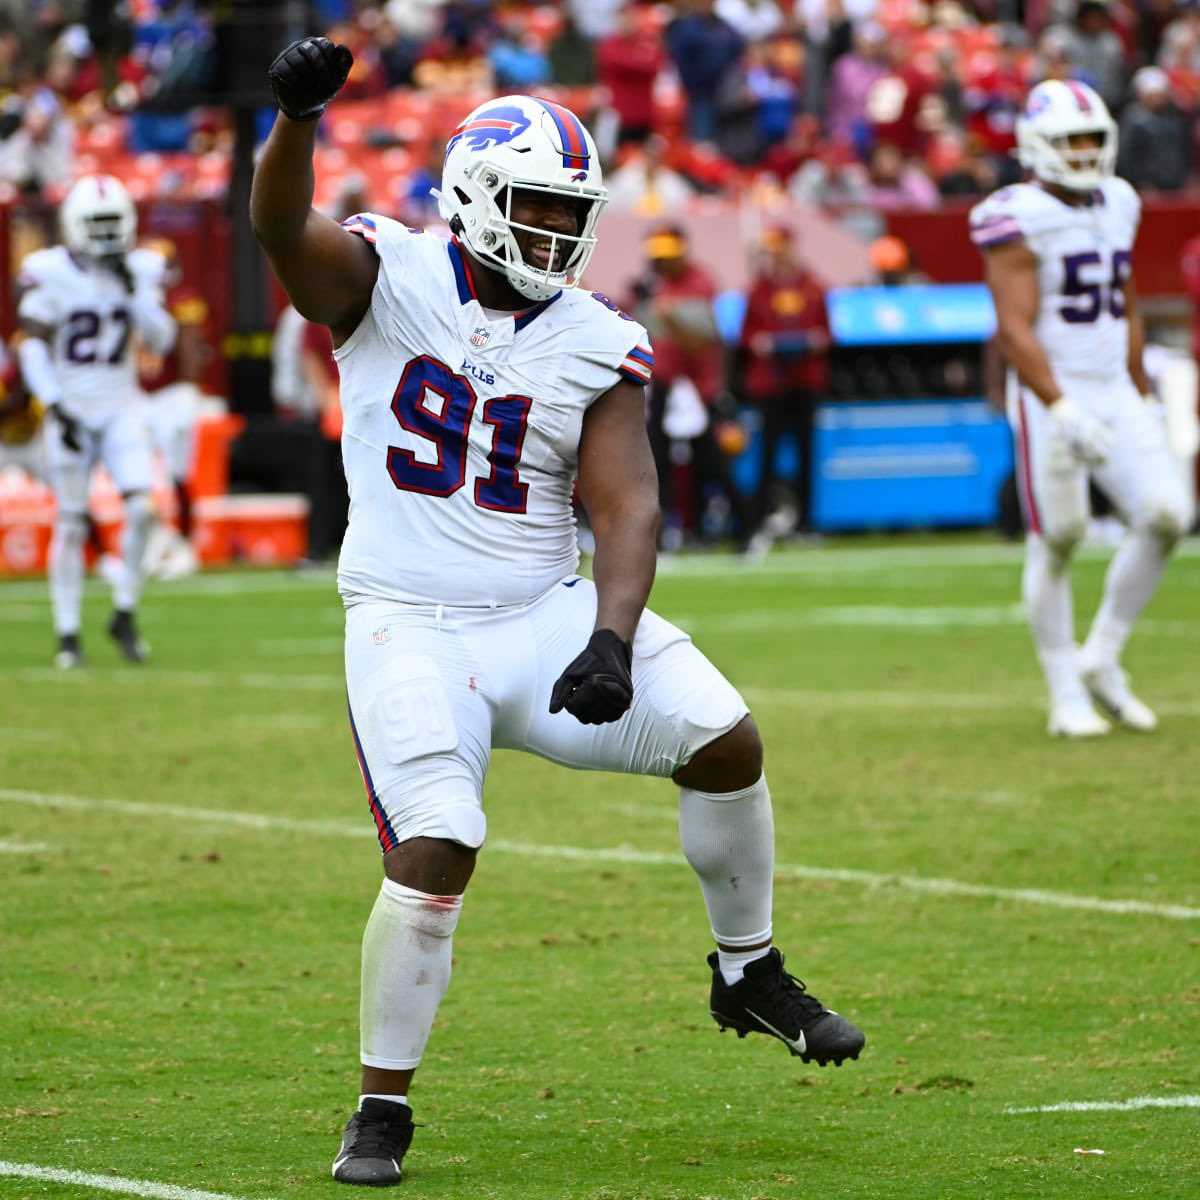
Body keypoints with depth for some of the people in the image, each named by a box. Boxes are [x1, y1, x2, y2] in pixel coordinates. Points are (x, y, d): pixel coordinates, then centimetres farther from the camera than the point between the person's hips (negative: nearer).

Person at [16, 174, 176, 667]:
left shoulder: (139, 271, -1)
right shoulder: (50, 273, -10)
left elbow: (161, 340, -5)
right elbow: (33, 345, -9)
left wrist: (134, 290, -18)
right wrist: (56, 408, -16)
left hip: (121, 409, 2)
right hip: (71, 410, -2)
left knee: (141, 507, -13)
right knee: (71, 523, 0)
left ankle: (124, 615, 4)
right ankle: (67, 633, 10)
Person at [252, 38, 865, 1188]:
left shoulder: (598, 345, 3)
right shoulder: (384, 276, -3)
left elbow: (626, 506, -3)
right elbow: (282, 228, -23)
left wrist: (612, 641, -21)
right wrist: (296, 118, -45)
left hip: (546, 614, 3)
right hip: (410, 627, -3)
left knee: (724, 739, -12)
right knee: (435, 855, -18)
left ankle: (747, 973, 11)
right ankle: (382, 1111, -1)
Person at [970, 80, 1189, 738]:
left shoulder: (1118, 205, 10)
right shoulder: (1018, 220, -12)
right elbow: (1015, 330, -19)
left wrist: (1142, 396, 22)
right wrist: (1062, 410, -27)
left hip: (1116, 393, 6)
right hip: (1050, 395, -6)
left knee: (1164, 516, -7)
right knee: (1057, 541, -2)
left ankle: (1102, 660, 9)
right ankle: (1067, 695, 10)